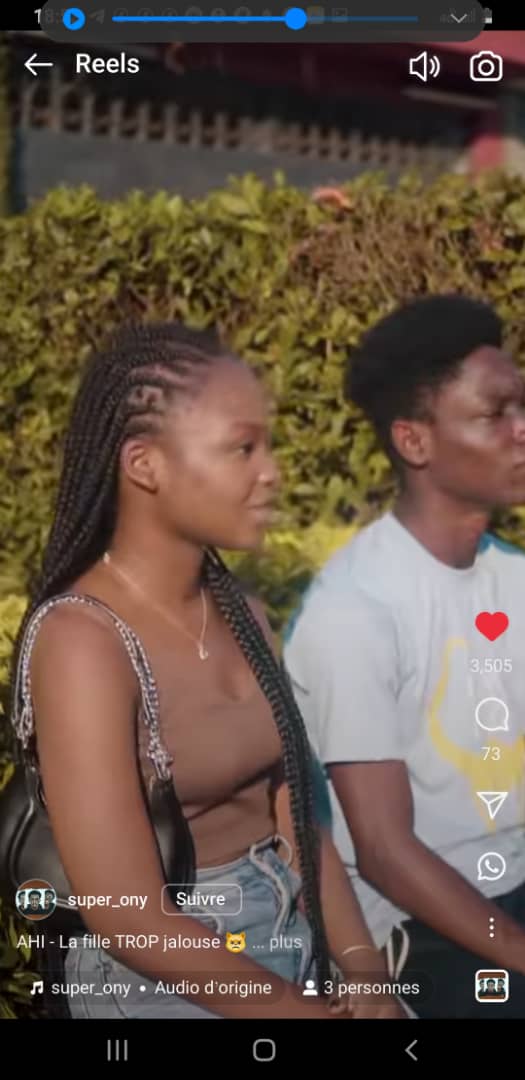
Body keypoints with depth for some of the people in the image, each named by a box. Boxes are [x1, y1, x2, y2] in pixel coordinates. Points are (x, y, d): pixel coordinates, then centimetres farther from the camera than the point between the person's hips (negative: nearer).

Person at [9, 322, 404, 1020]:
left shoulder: (241, 613, 1)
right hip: (166, 981, -6)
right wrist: (308, 1009, -13)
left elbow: (292, 815, 2)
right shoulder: (84, 639, -21)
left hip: (293, 939, 6)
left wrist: (363, 968, -11)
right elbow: (130, 920, -23)